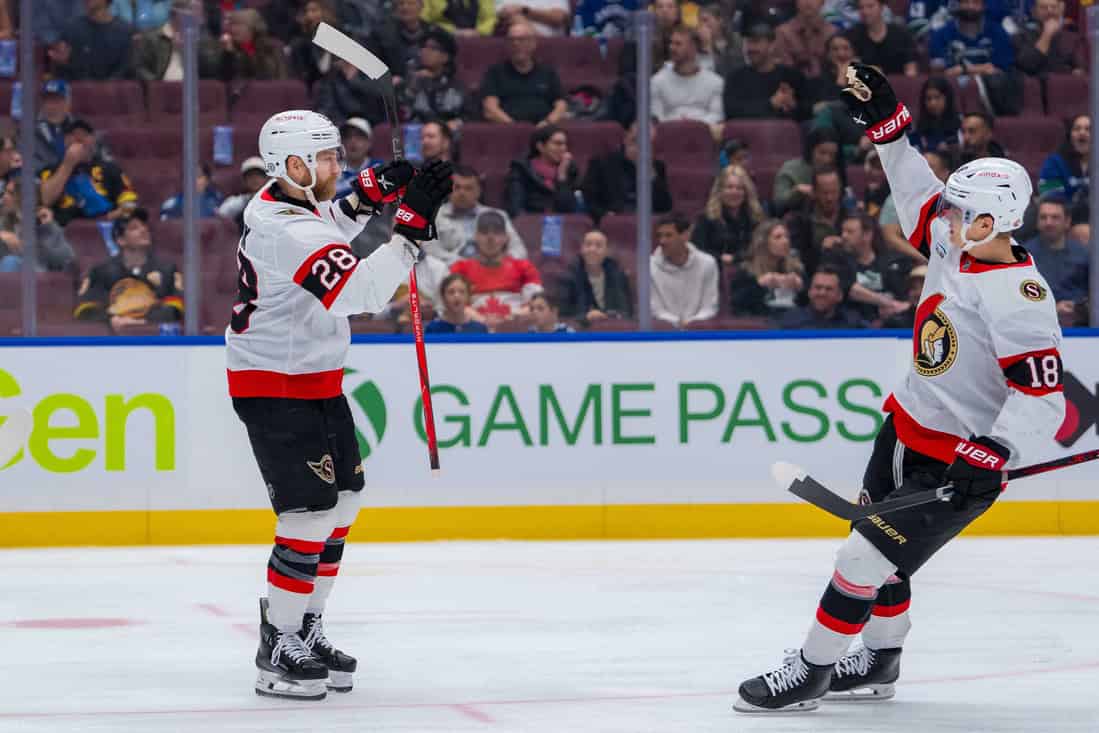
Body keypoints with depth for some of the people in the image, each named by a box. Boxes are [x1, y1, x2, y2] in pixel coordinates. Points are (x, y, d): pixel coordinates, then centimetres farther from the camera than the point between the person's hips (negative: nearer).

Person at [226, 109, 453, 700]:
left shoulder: (280, 201, 3)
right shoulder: (291, 234, -27)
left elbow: (328, 222, 27)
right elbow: (367, 290, -34)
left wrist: (372, 191, 9)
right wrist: (413, 222, -32)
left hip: (314, 380, 11)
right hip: (277, 391, -11)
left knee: (343, 499, 16)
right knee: (311, 512, -12)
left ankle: (305, 630, 24)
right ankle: (277, 652, -5)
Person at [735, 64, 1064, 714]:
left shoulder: (1017, 297, -27)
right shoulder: (956, 246, -1)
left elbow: (1043, 398, -30)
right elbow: (921, 198, 19)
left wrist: (993, 453, -42)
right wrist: (886, 123, 13)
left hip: (955, 461, -9)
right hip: (906, 430, 9)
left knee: (866, 557, -8)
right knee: (881, 553, 20)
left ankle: (809, 674, 2)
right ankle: (880, 662, 38)